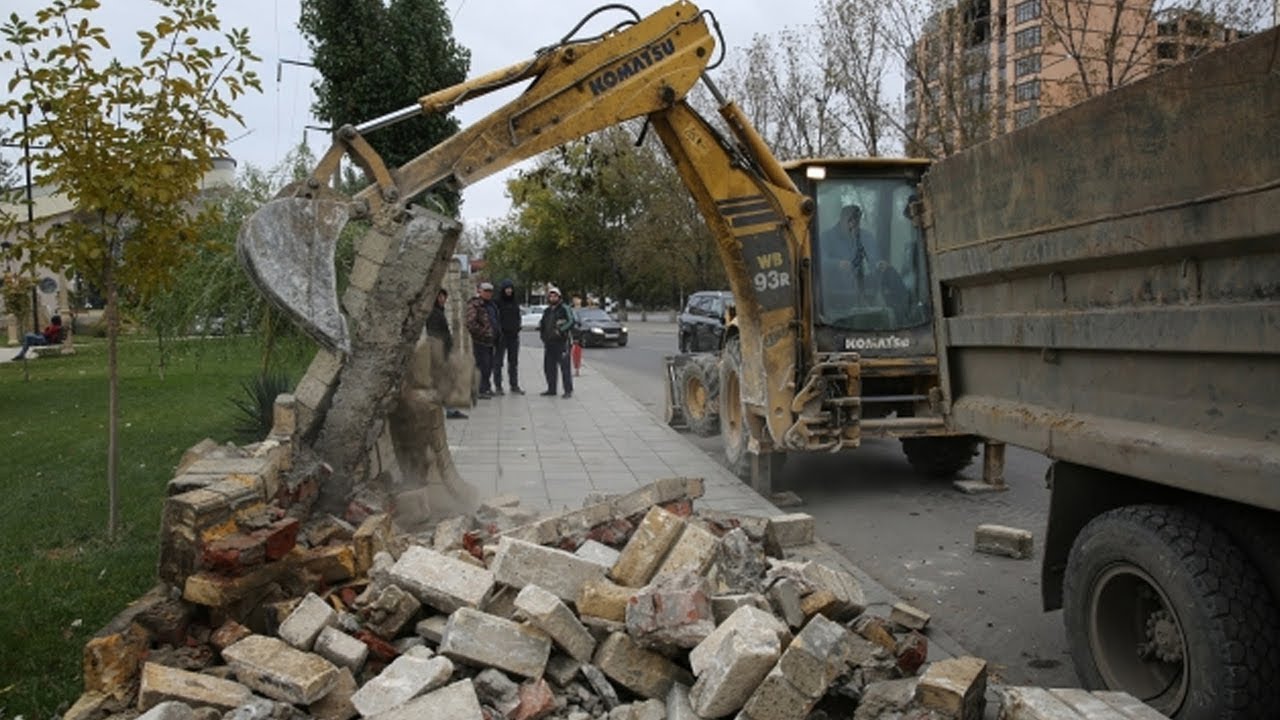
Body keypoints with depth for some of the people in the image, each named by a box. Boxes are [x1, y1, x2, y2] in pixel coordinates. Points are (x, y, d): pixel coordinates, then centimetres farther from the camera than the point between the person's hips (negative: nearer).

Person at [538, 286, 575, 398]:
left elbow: (571, 321, -12)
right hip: (549, 343, 7)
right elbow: (542, 323, 29)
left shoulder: (564, 309, -2)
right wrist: (540, 329, 9)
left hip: (561, 342, -7)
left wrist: (561, 330, -20)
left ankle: (568, 390, -5)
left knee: (564, 366, -8)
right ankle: (551, 390, 19)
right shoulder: (547, 311, 19)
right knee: (549, 367, 9)